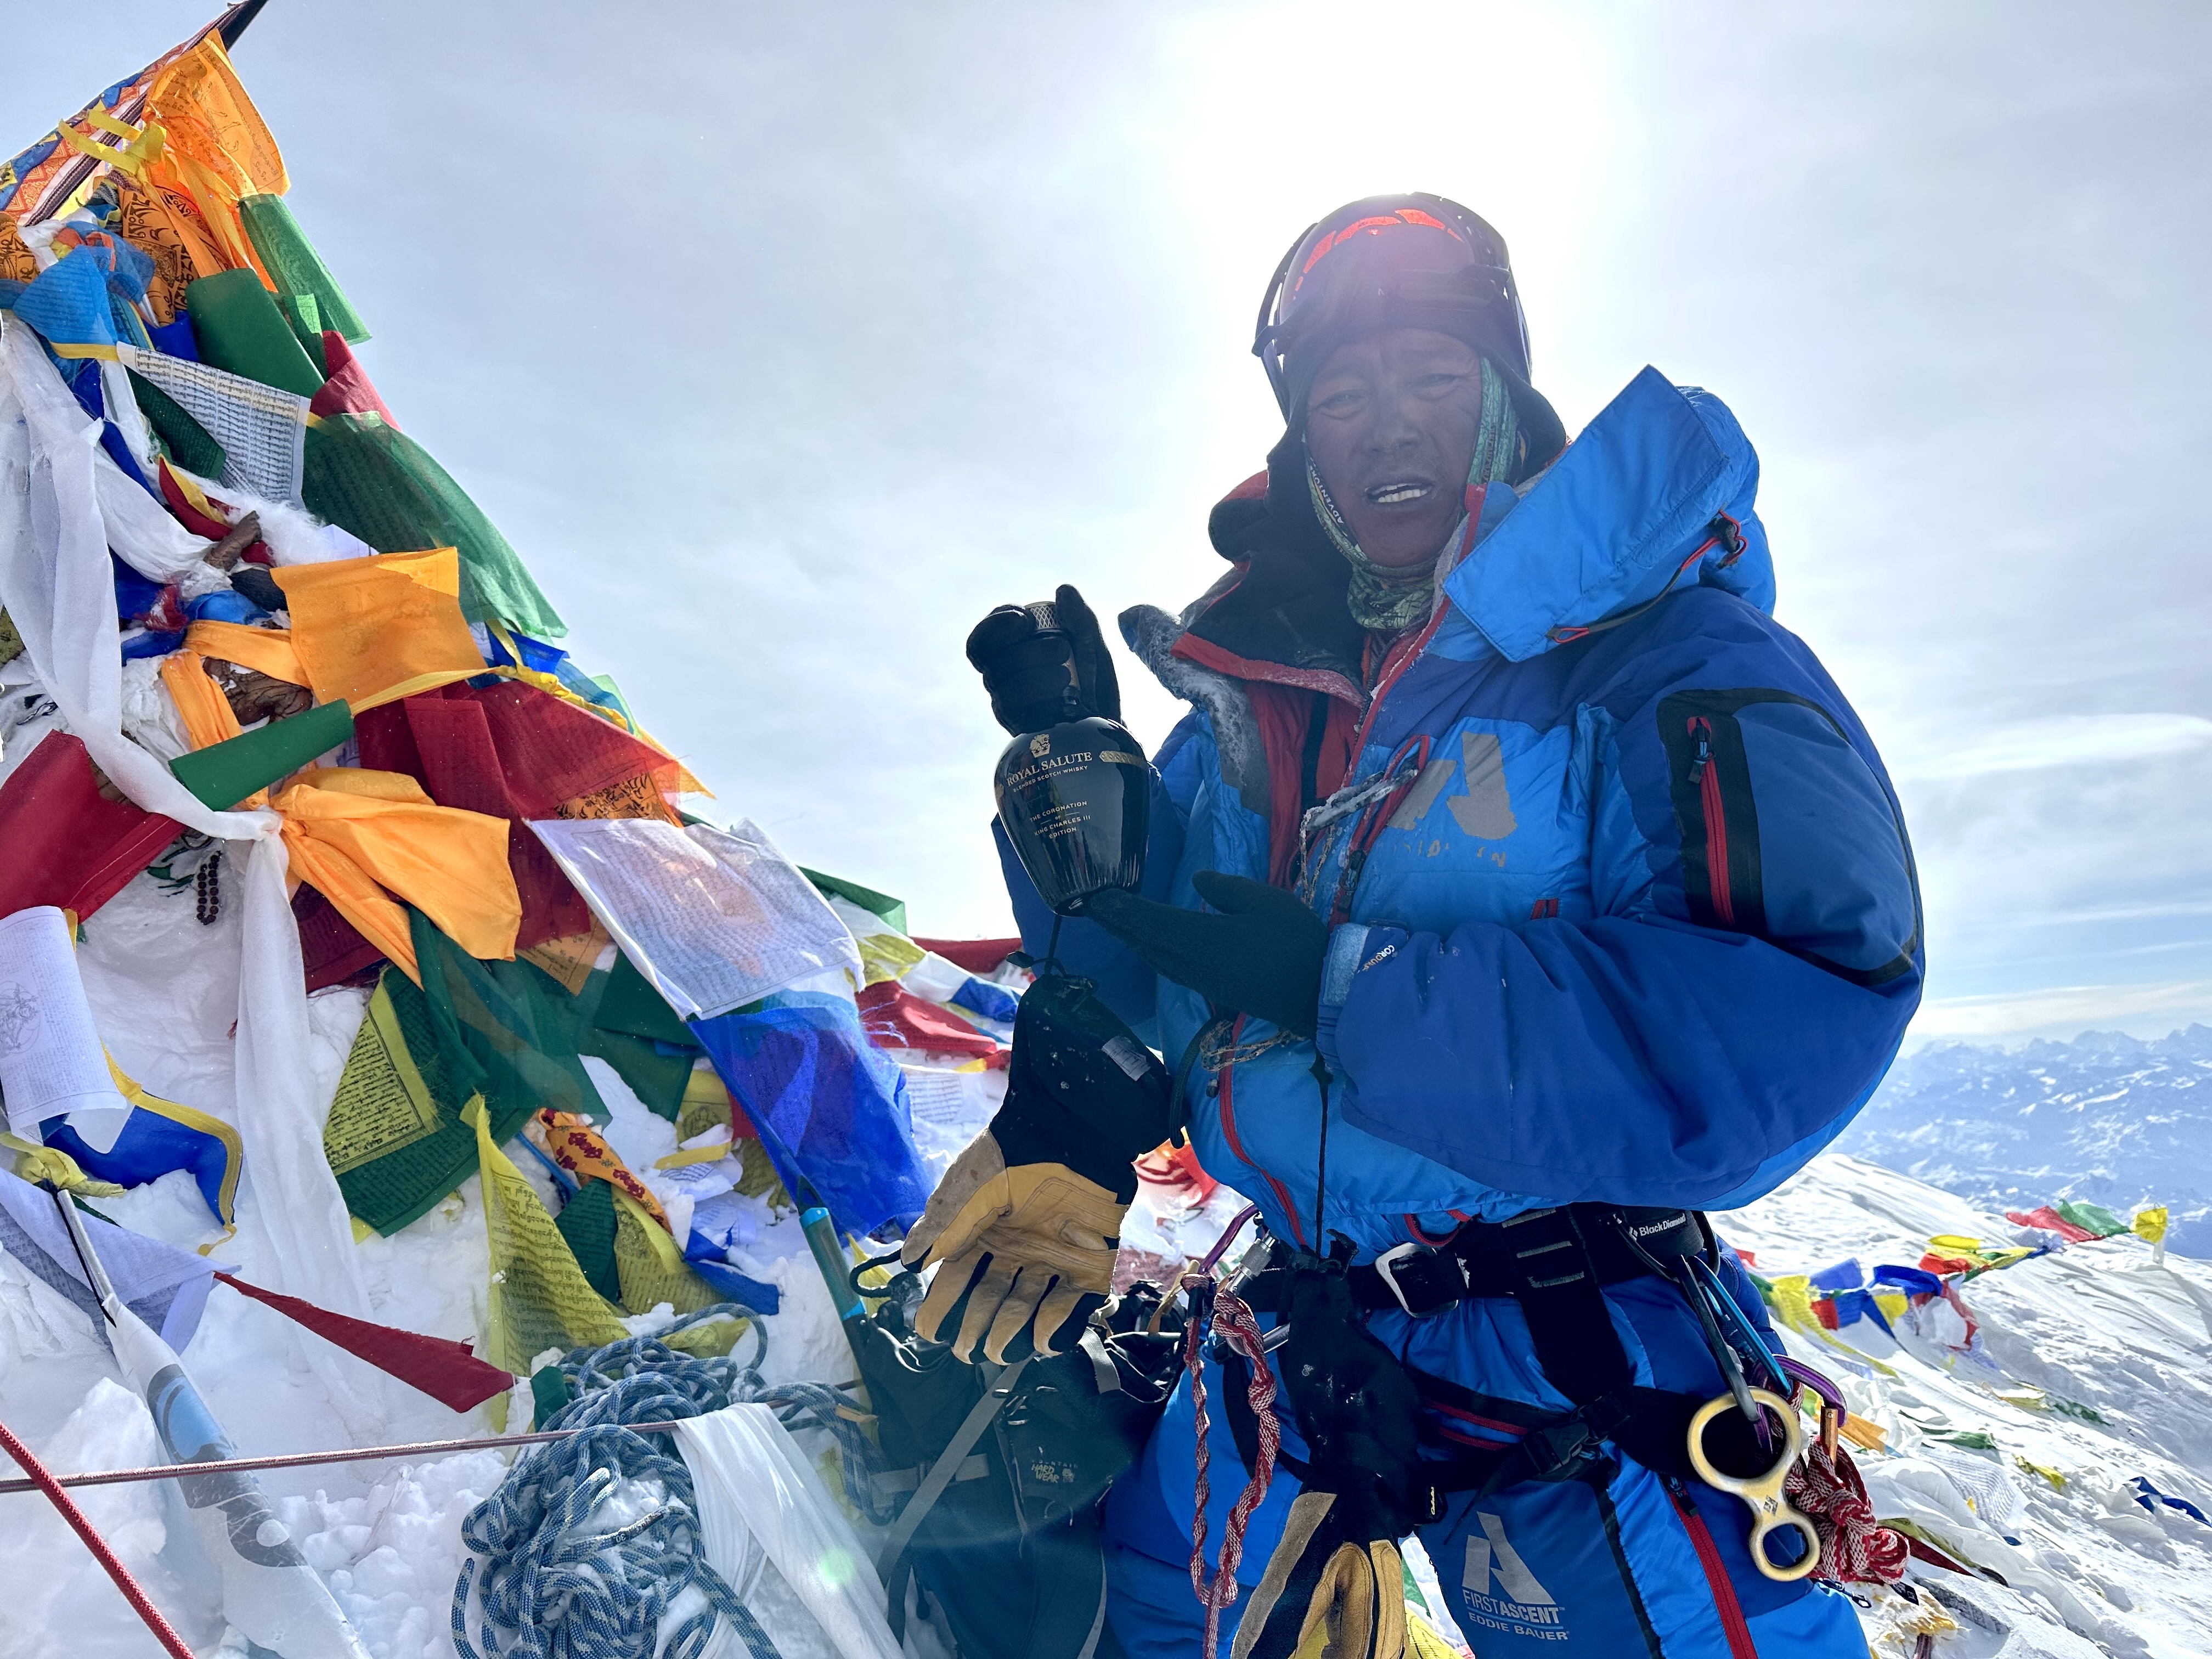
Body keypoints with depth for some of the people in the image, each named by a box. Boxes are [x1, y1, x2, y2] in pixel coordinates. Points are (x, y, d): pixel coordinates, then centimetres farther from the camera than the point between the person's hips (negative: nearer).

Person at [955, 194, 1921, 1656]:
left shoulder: (1662, 651, -15)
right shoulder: (1254, 694, 1)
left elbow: (1800, 1023, -28)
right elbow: (1149, 977, 7)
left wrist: (1346, 983, -29)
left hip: (1580, 1369, -5)